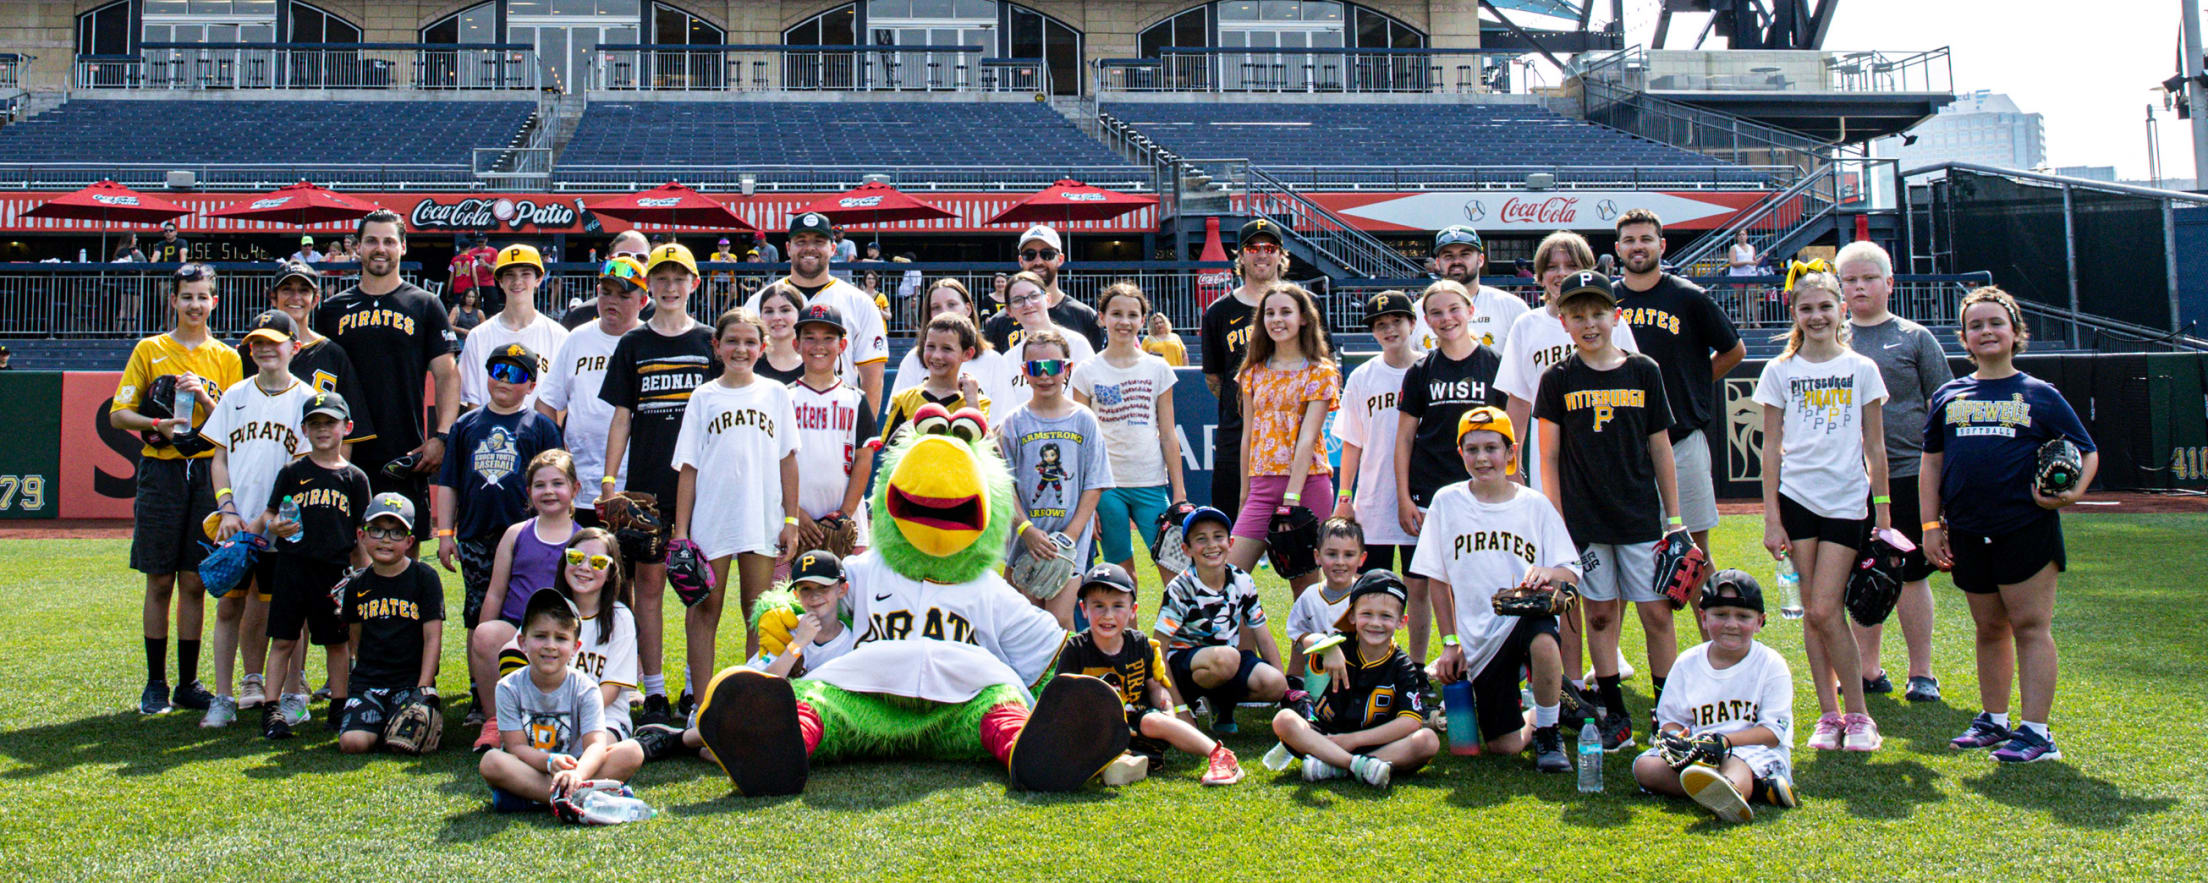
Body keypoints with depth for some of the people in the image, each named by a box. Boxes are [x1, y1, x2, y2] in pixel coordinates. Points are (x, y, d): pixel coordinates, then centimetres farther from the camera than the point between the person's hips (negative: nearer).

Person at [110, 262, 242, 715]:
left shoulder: (225, 357, 9)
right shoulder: (149, 350, 6)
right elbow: (118, 414, 3)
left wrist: (202, 397, -12)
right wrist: (157, 424, -14)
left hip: (207, 472, 1)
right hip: (161, 472, -1)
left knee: (195, 583, 3)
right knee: (159, 582, 1)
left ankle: (189, 683, 11)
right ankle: (155, 684, 10)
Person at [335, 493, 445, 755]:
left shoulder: (424, 577, -1)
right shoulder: (357, 585, 10)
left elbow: (432, 638, -4)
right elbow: (356, 640, 19)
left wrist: (424, 689, -11)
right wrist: (350, 686, 12)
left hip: (411, 681, -3)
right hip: (367, 681, 3)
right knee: (352, 742, -21)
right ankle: (377, 723, 11)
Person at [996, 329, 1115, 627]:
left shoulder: (1084, 420, 3)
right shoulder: (1013, 423, 4)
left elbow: (1094, 486, 1)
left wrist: (1070, 535, -8)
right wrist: (1027, 530, -13)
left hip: (1071, 538, -1)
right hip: (1025, 539, 1)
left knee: (1060, 620, -9)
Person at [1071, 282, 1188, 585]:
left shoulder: (1158, 369, 6)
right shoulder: (1086, 372, 3)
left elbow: (1168, 435, 8)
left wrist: (1179, 492, 3)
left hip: (1152, 484, 1)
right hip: (1106, 485, -1)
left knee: (1172, 567, -6)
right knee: (1122, 574, 4)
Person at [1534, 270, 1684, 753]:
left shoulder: (1643, 371, 3)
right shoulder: (1558, 380, 1)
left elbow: (1660, 448, 6)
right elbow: (1548, 456, 2)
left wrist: (1674, 516, 5)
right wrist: (1556, 521, -3)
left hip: (1640, 514, 0)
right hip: (1585, 520, 0)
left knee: (1657, 613, 1)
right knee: (1600, 613, 6)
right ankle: (1615, 716, 15)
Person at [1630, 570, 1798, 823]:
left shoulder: (1771, 665, 1)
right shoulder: (1687, 663, 11)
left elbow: (1773, 731, -6)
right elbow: (1670, 719, 10)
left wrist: (1724, 741, -21)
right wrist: (1677, 738, -16)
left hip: (1757, 749, -4)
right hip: (1697, 752, 4)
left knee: (1736, 763, -39)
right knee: (1643, 767, -22)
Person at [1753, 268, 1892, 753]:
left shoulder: (1861, 370, 4)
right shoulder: (1779, 372, 5)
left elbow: (1875, 447, 7)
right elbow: (1771, 448, 5)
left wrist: (1883, 512, 3)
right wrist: (1771, 518, 0)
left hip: (1848, 500, -1)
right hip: (1797, 498, 2)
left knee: (1825, 610, -8)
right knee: (1812, 612, 4)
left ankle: (1858, 716, 6)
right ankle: (1829, 715, 14)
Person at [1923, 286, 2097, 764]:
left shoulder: (2040, 395, 4)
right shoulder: (1949, 395, 11)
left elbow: (2087, 452, 8)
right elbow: (1931, 462, 13)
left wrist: (2072, 491, -12)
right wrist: (1931, 525, 7)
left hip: (2027, 527, -3)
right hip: (1968, 532, 3)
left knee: (2030, 625, -4)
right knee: (1989, 627, 13)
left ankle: (2036, 730, -2)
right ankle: (1993, 719, 25)